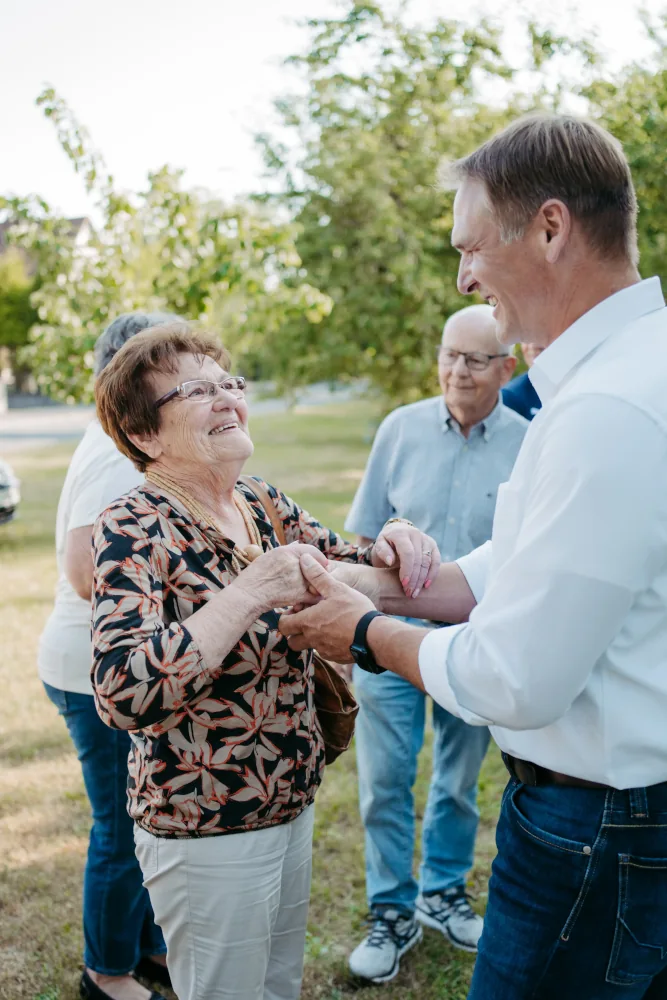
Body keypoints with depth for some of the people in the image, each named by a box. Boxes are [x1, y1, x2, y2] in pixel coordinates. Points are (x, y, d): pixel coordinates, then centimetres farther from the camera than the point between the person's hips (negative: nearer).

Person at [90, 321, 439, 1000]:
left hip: (290, 805, 7)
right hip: (206, 833, -7)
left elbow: (343, 568, 14)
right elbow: (122, 694, -32)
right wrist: (251, 593, -34)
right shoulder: (133, 528, -20)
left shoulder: (266, 507, 1)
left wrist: (390, 548, -8)